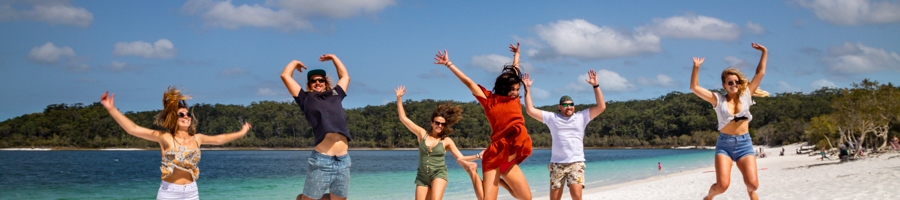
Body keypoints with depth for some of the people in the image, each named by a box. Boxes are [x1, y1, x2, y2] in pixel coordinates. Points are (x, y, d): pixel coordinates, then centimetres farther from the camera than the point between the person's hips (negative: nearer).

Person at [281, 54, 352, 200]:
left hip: (343, 161, 4)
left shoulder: (335, 96, 23)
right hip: (321, 160, -4)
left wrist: (333, 58, 43)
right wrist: (295, 63, 29)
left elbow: (345, 77, 39)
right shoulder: (306, 99, 12)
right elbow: (285, 76, 12)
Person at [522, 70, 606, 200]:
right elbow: (530, 110, 10)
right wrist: (527, 88, 8)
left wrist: (595, 85, -1)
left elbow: (601, 107, 4)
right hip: (557, 164, 1)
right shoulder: (552, 118, 12)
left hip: (576, 163, -1)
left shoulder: (581, 117, 11)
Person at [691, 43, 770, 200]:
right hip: (724, 144, -2)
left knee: (753, 183, -12)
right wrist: (696, 68, -9)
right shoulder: (718, 100, 4)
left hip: (744, 143, 2)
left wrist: (764, 53, 10)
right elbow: (694, 88, -2)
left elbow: (760, 73, 10)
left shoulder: (745, 95, 8)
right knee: (722, 185, -17)